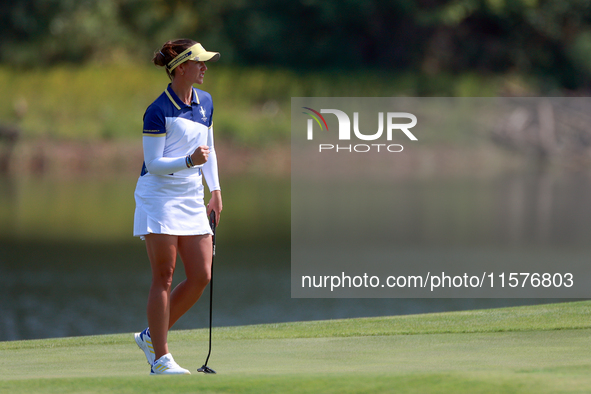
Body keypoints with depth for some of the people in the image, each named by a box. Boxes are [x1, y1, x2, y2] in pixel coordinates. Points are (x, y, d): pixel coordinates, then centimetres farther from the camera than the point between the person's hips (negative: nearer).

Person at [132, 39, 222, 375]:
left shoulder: (205, 102, 10)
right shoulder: (158, 111, -12)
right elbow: (154, 164, -13)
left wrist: (215, 190, 15)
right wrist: (189, 161, -28)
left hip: (192, 199, 7)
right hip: (159, 196, -7)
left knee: (202, 277, 1)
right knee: (164, 277, -6)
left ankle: (152, 336, 16)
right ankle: (161, 358, -3)